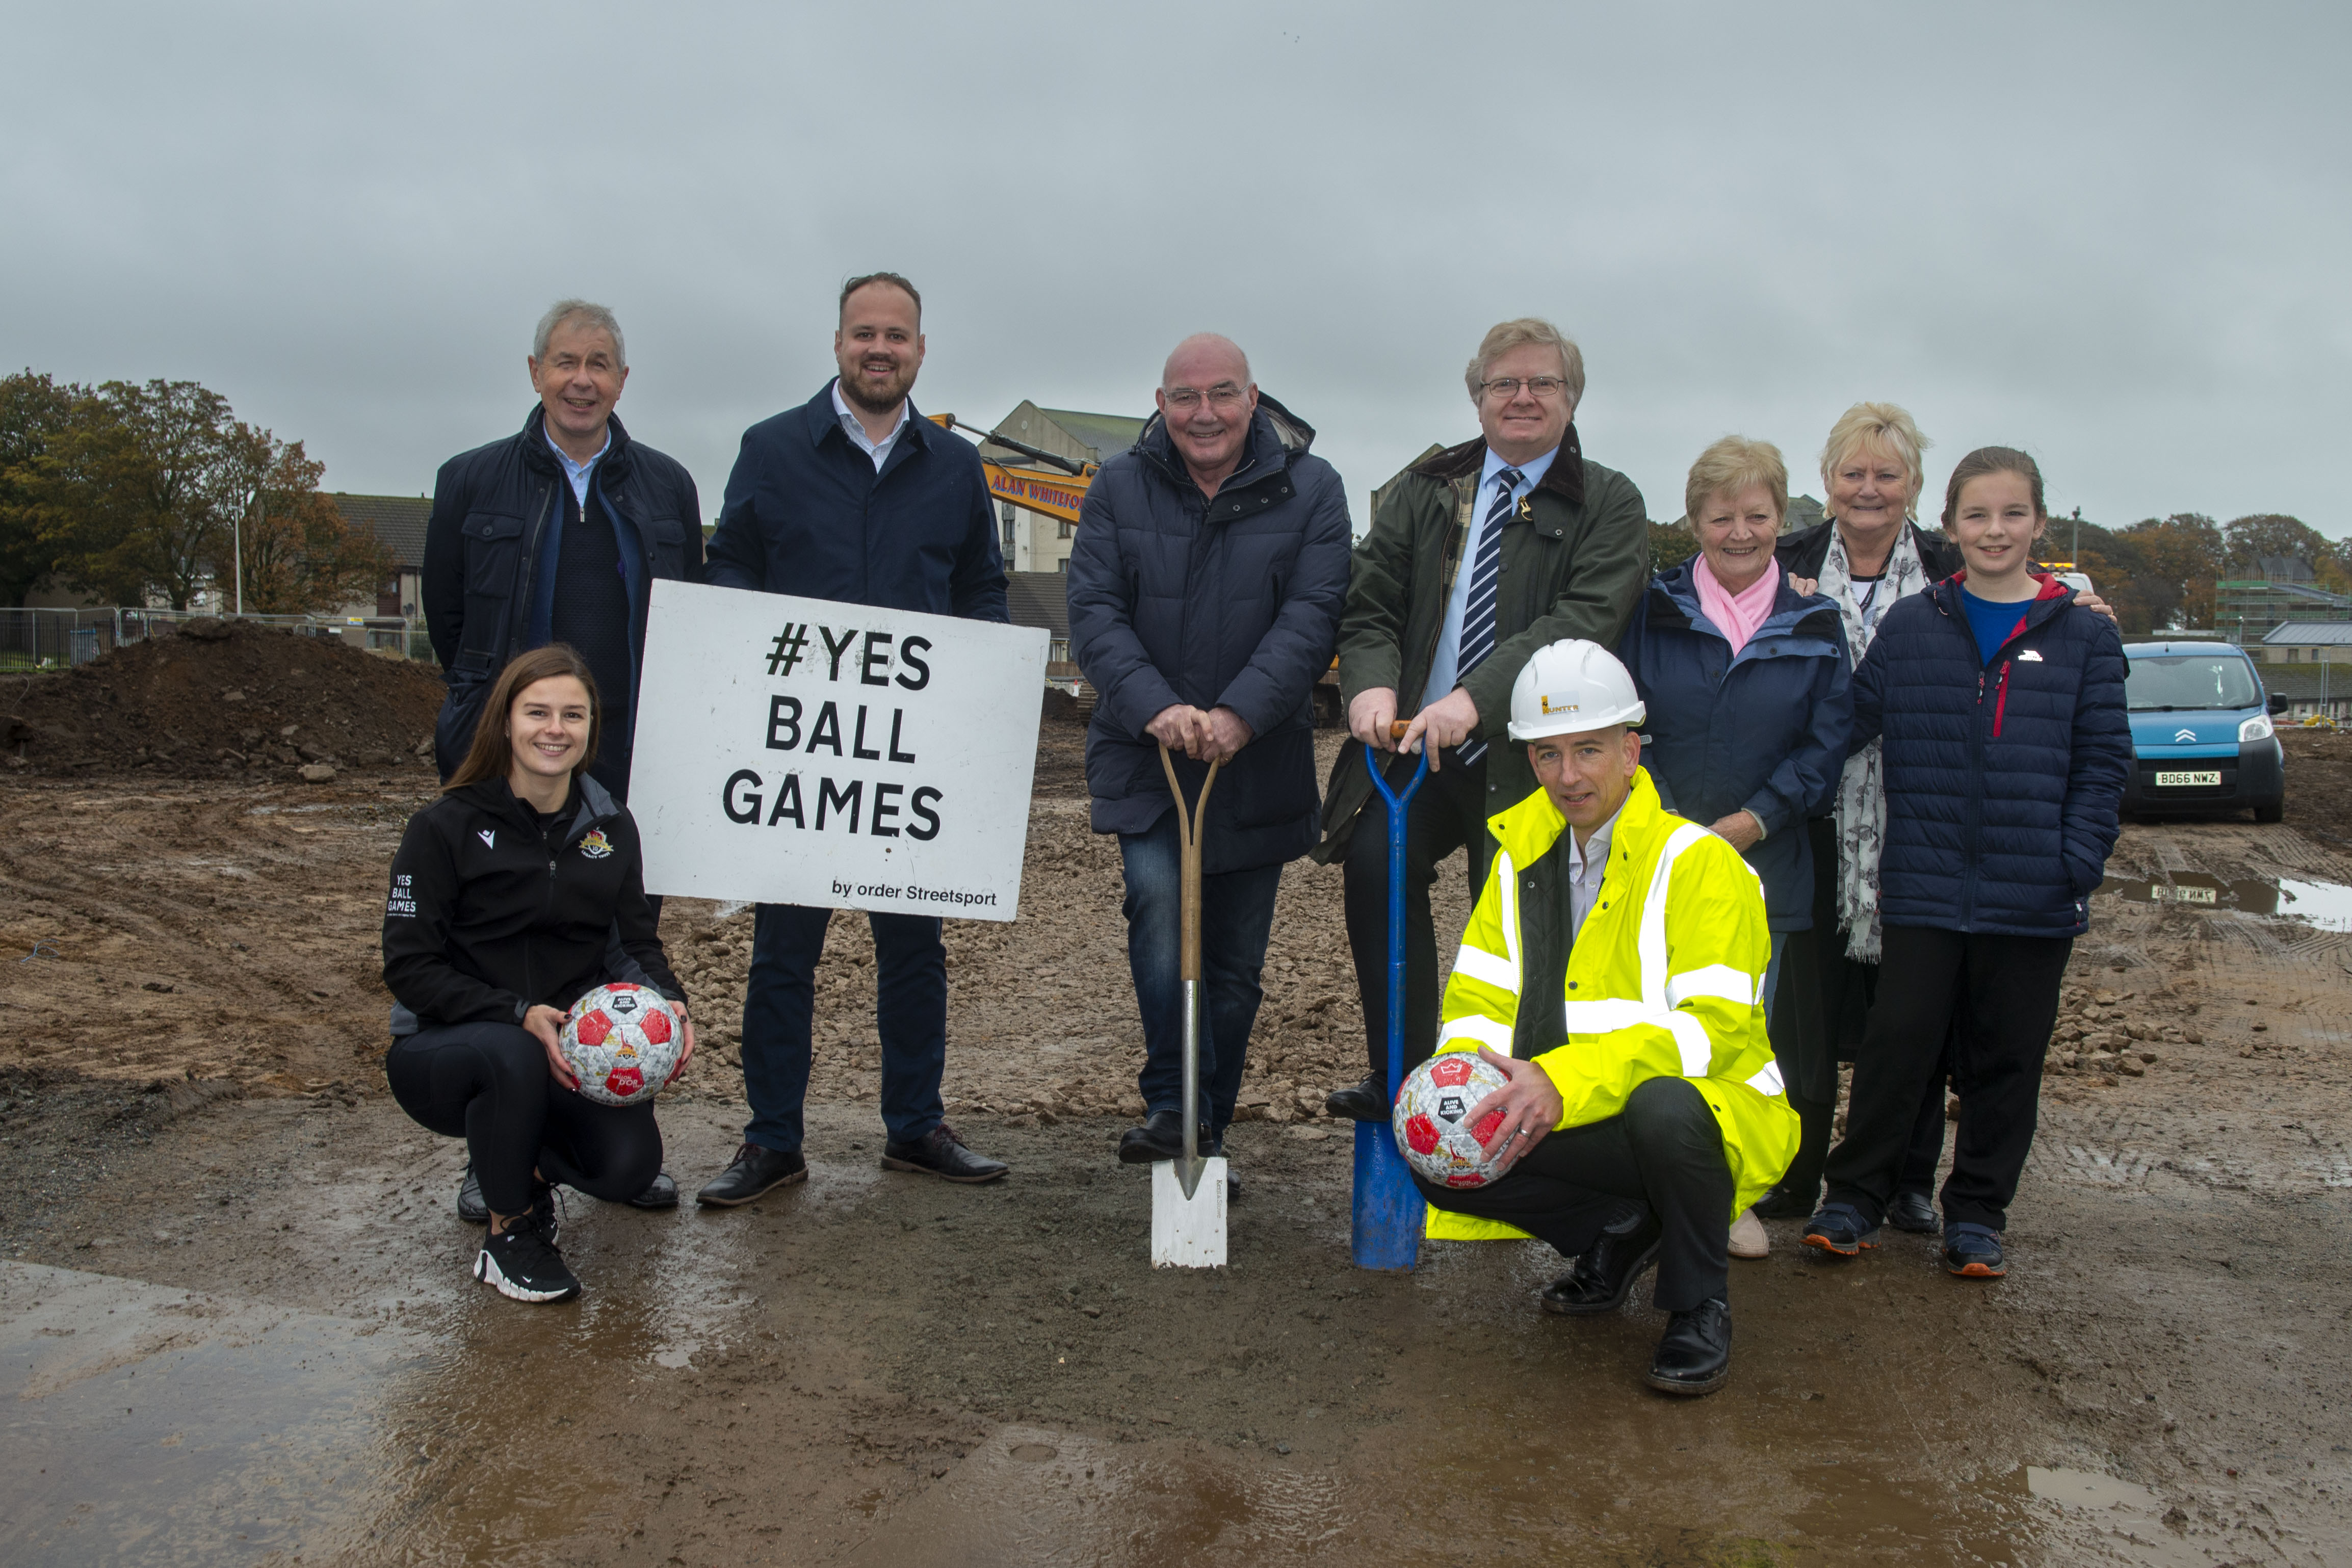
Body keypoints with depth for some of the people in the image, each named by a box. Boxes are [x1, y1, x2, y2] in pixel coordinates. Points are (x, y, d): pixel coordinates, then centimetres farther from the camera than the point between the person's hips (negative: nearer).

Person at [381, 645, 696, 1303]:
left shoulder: (610, 826, 4)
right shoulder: (447, 827, -9)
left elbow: (637, 940, 8)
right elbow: (408, 967, -12)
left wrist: (668, 1002, -15)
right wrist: (518, 1016, -27)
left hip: (568, 1049, 3)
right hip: (444, 1047, -3)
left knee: (629, 1163, -23)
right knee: (509, 1056, -38)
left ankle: (528, 1162, 15)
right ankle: (507, 1233, -11)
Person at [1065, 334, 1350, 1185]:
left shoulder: (1309, 489, -1)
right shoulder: (1119, 488, 2)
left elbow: (1313, 614, -10)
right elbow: (1093, 612, -6)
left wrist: (1239, 714, -25)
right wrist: (1155, 708, -24)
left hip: (1258, 764, 1)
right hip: (1145, 755, 0)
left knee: (1235, 962, 7)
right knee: (1159, 900, -24)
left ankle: (1208, 1130, 23)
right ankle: (1172, 1103, -11)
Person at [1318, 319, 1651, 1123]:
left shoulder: (1609, 506, 2)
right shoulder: (1421, 491, 14)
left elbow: (1582, 621, -14)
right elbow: (1370, 604, 9)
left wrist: (1474, 698, -29)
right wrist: (1372, 683, -15)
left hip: (1527, 761, -2)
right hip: (1413, 748, 2)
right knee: (1376, 862, -23)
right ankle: (1397, 1080, -12)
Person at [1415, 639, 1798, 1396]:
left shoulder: (1699, 862, -14)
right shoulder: (1521, 856, 6)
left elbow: (1714, 1027, -25)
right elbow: (1478, 998, 4)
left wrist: (1565, 1080, -37)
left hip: (1711, 1110, -5)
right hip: (1589, 1127, 6)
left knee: (1662, 1105, -39)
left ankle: (1701, 1308, -10)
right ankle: (1619, 1237, 9)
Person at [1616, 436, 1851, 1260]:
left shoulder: (1815, 627, 7)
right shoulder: (1653, 612, 4)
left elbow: (1825, 745, 2)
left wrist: (1750, 823, -9)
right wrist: (1665, 823, -10)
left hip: (1763, 863, 1)